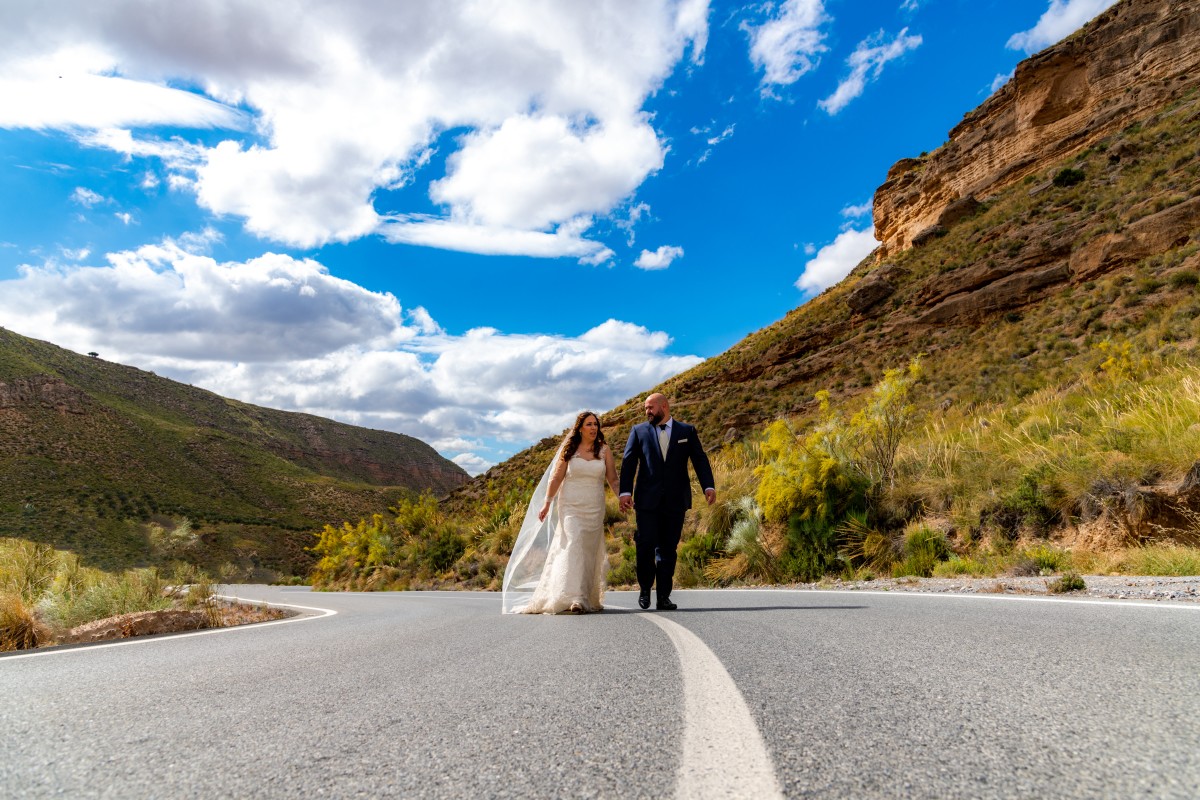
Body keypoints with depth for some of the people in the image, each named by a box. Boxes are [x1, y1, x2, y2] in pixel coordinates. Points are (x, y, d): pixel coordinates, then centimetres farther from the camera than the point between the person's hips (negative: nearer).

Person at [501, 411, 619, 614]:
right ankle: (574, 599, -20)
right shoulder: (568, 450, 2)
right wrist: (547, 503, -6)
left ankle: (588, 598, 18)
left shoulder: (604, 451, 5)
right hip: (571, 507, -2)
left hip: (594, 510, 2)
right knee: (573, 546, -16)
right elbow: (556, 477, 1)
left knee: (589, 553, 6)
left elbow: (613, 480, 4)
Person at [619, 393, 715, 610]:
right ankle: (645, 588, 15)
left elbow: (700, 460, 3)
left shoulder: (687, 431, 10)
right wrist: (625, 492, -10)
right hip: (647, 500, 0)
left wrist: (709, 486, -11)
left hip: (676, 501, 1)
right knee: (646, 543, -8)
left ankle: (663, 597, 10)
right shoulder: (639, 431, 9)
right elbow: (628, 462, 2)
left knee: (668, 548, 3)